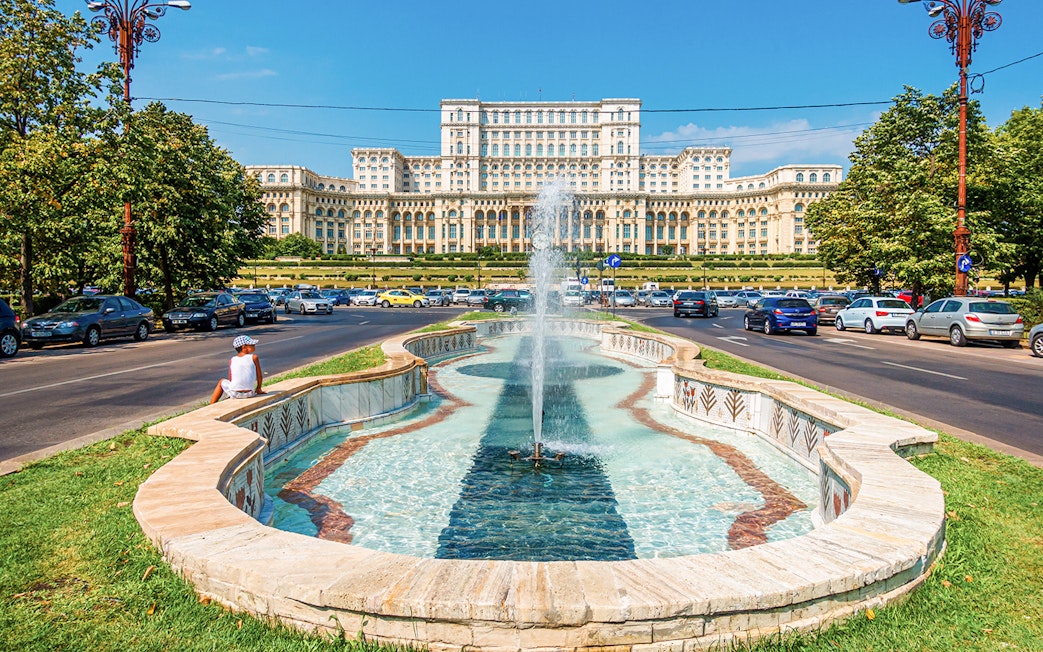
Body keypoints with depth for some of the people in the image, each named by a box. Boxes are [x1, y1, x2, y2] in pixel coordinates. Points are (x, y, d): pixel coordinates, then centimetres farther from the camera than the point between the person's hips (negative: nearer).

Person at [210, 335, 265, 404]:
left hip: (234, 393, 1)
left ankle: (212, 406, 33)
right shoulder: (254, 357, 2)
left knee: (222, 382, 31)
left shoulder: (232, 360, 8)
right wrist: (258, 389, 21)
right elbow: (259, 376, 5)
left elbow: (230, 379, 10)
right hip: (249, 394, -1)